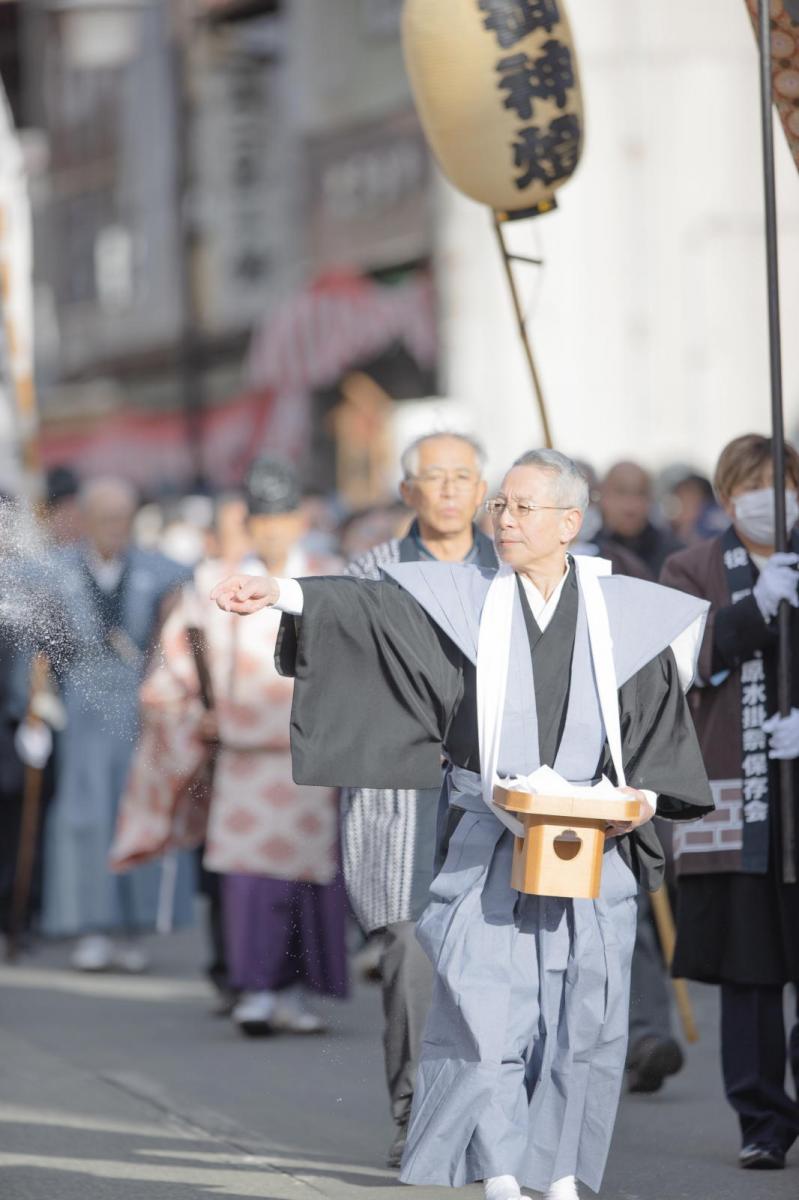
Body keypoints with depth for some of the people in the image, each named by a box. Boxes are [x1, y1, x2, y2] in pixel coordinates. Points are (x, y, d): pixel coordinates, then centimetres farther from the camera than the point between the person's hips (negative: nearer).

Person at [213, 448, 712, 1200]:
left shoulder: (623, 615, 3)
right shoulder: (469, 601, 2)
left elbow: (660, 729, 6)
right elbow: (370, 608, -11)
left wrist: (644, 796, -11)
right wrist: (284, 594, -25)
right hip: (490, 846, 0)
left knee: (580, 1017, 4)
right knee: (486, 1004, -7)